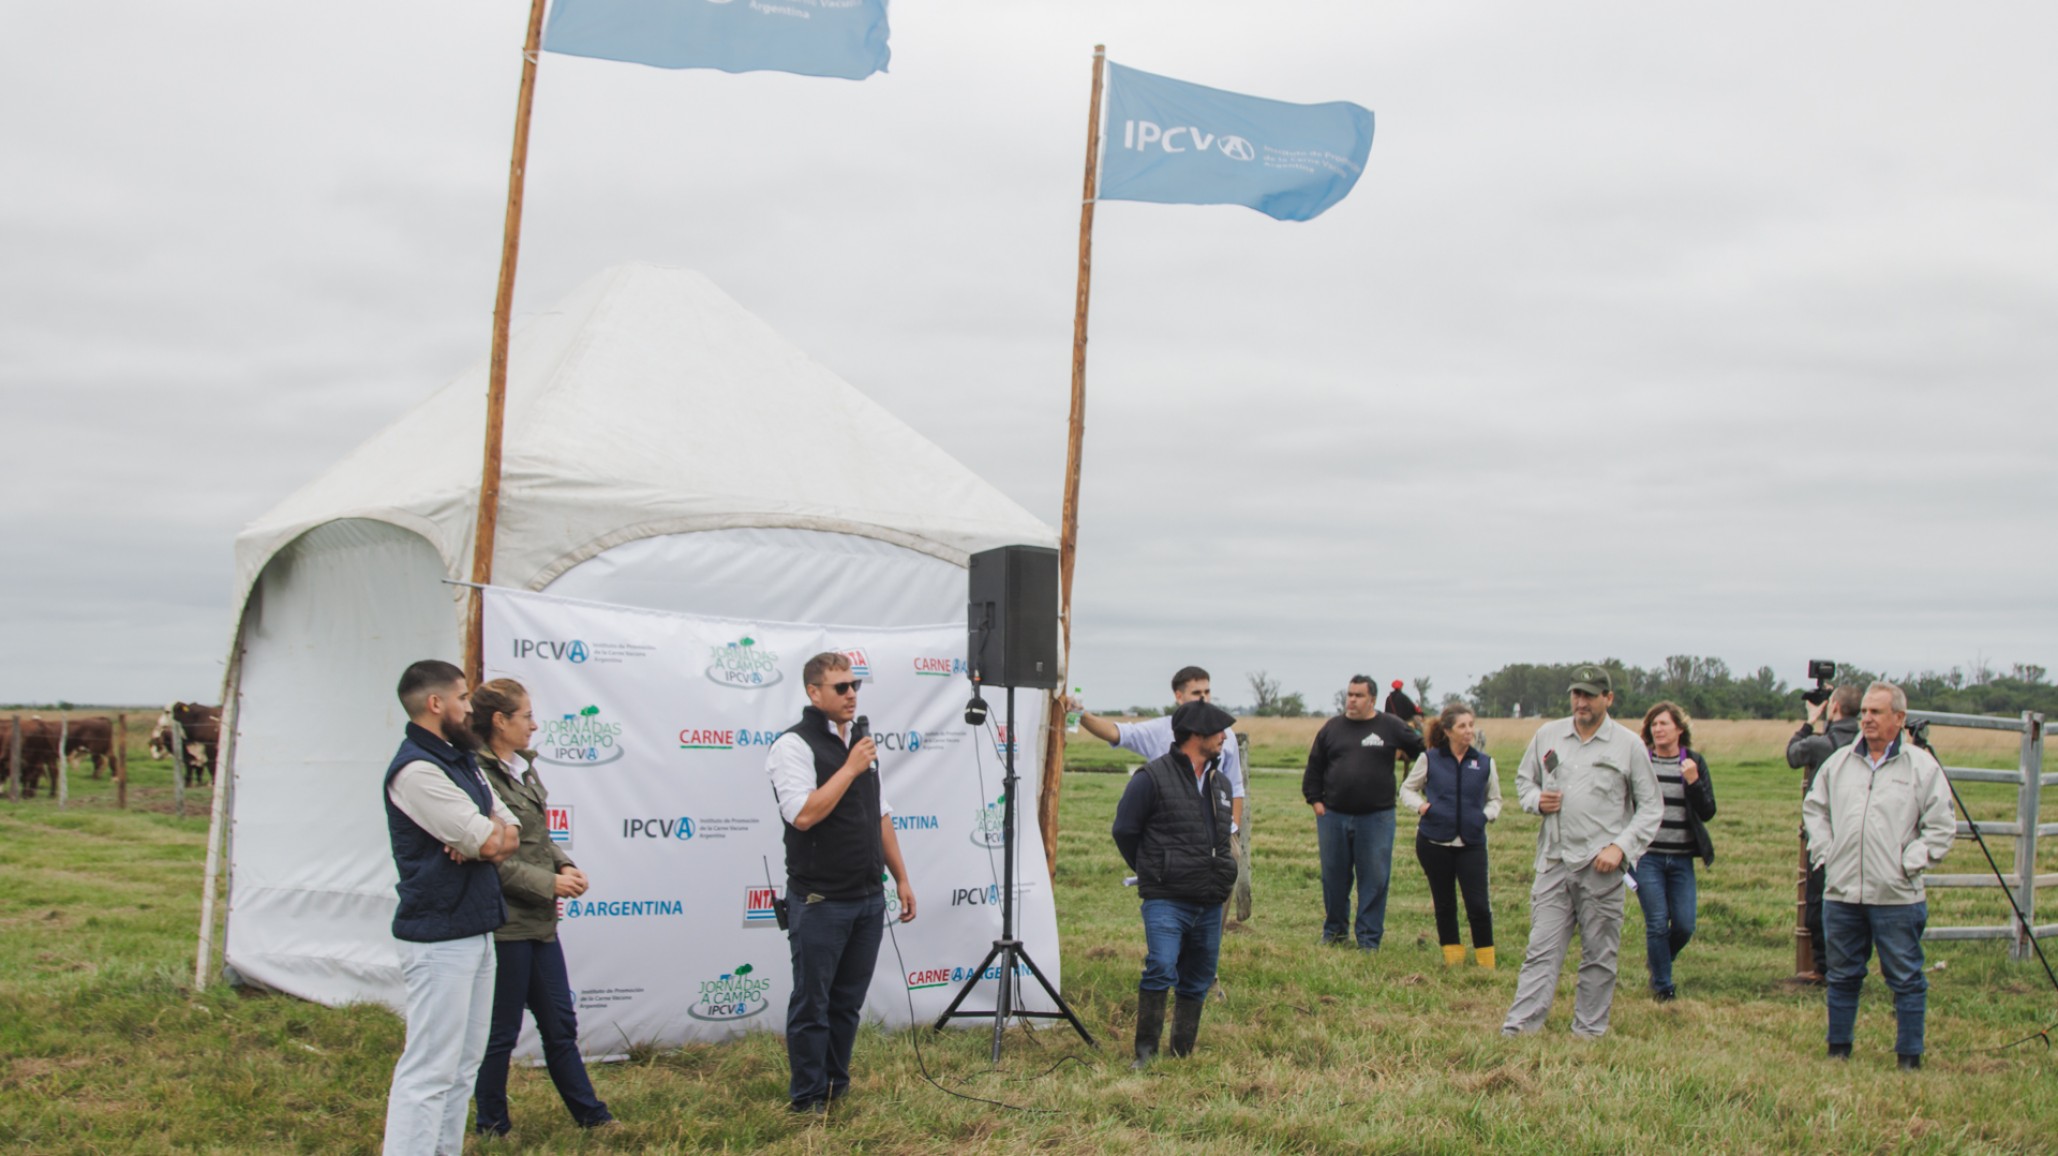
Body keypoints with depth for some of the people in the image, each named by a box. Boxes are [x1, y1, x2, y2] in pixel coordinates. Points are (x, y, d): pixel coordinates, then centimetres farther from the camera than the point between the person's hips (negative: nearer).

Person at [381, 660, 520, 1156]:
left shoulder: (462, 762, 14)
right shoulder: (416, 770, -16)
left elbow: (509, 835, 11)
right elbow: (487, 841, -19)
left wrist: (489, 837, -11)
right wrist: (490, 834, 3)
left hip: (476, 931, 10)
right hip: (439, 936, -10)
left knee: (463, 1064, 13)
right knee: (429, 1069, -8)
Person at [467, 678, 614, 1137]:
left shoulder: (523, 768, 11)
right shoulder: (478, 775, -18)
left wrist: (565, 864, 2)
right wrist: (550, 883, -18)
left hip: (539, 920, 9)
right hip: (504, 923, -9)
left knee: (560, 1023, 16)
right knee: (502, 1031, 5)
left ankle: (590, 1115, 25)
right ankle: (492, 1126, 20)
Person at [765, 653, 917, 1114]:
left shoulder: (860, 742, 13)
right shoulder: (794, 745, -10)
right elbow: (803, 815, -23)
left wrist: (901, 877, 15)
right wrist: (851, 768, -18)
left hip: (868, 898, 7)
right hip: (820, 900, -7)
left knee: (848, 1002, 14)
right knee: (812, 1003, 3)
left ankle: (837, 1087, 25)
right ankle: (808, 1099, 13)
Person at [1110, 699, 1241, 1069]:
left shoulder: (1220, 783, 15)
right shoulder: (1152, 778, -8)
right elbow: (1124, 830, 0)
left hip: (1209, 903, 7)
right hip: (1166, 900, -7)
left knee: (1198, 982, 10)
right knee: (1161, 968, -22)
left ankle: (1183, 1055, 22)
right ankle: (1146, 1050, -10)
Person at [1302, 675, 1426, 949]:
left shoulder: (1391, 727, 2)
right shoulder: (1332, 728, 7)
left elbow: (1422, 749, 11)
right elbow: (1314, 767, 10)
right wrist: (1315, 800, 4)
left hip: (1376, 818, -2)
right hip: (1333, 816, 2)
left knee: (1374, 880, 0)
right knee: (1334, 877, 11)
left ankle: (1369, 940, 8)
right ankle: (1333, 931, 26)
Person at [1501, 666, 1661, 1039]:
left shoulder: (1629, 744, 2)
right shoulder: (1547, 735, 10)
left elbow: (1650, 808, 4)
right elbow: (1523, 779, 22)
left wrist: (1620, 846, -9)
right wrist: (1536, 799, -1)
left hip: (1601, 866, -2)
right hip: (1554, 861, 2)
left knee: (1599, 954, 5)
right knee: (1541, 949, -1)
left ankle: (1590, 1029, 15)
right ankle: (1519, 1026, -5)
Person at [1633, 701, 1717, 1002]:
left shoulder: (1694, 763, 5)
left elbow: (1708, 813, 0)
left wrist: (1693, 782, -14)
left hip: (1681, 858, 2)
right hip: (1647, 856, -2)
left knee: (1684, 926, 2)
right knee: (1657, 924, -4)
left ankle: (1658, 959, 33)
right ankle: (1662, 985, 15)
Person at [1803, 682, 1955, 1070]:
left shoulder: (1922, 767, -2)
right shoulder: (1839, 762, 8)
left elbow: (1942, 827, -2)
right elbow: (1814, 808, 21)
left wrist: (1909, 863, -9)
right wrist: (1823, 852, 9)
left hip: (1897, 896, -3)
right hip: (1841, 892, 4)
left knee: (1905, 979, 3)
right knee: (1842, 976, 13)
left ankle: (1909, 1058, 13)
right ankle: (1838, 1051, 25)